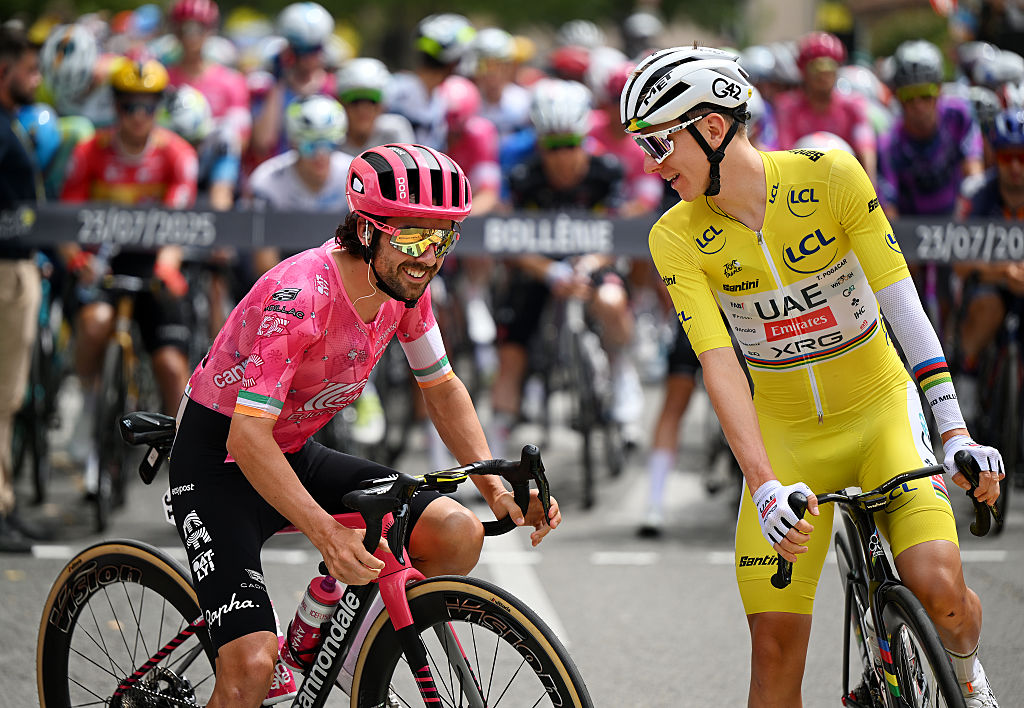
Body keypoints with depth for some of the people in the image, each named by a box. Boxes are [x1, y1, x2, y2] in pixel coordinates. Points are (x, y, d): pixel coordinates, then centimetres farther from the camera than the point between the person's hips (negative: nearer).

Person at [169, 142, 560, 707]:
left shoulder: (405, 285, -7)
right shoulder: (299, 296, -30)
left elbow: (442, 387, 8)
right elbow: (248, 436, -34)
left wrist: (497, 491, -6)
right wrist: (326, 533, -46)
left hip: (298, 455, 7)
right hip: (219, 458, -7)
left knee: (458, 537, -11)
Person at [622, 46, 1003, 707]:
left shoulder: (830, 177, -15)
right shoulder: (677, 238, -11)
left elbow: (902, 304, -17)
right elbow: (720, 366, -20)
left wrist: (957, 434, -25)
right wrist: (765, 486, -33)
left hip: (878, 407, -1)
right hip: (784, 430, 2)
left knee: (939, 585, -22)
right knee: (776, 646, -9)